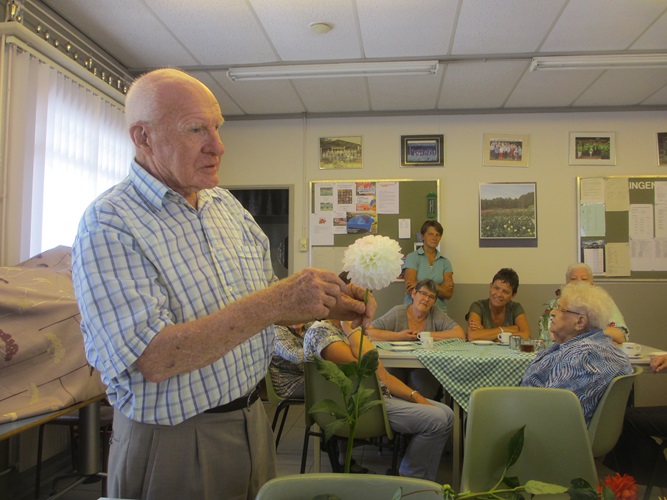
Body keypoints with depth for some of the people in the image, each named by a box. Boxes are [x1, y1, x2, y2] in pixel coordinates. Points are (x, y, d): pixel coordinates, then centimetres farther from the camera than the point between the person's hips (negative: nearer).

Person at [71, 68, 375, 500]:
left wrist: (330, 306, -7)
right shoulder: (108, 225, -17)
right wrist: (276, 301, -30)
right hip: (172, 444, -6)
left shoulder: (227, 205, 4)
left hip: (253, 421, 7)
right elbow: (154, 359, -27)